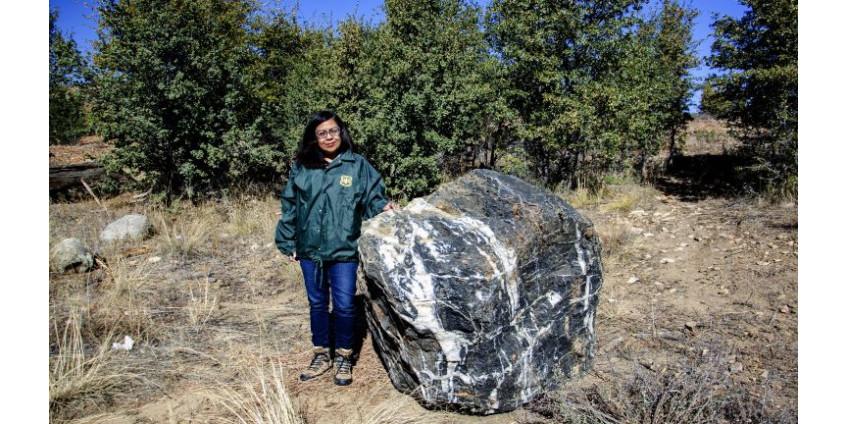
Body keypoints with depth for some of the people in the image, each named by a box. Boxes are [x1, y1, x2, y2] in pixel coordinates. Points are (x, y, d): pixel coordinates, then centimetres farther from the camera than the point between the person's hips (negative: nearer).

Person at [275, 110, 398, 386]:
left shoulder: (358, 165, -1)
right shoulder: (301, 168, 5)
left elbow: (371, 197, 2)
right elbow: (290, 207, 9)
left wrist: (382, 206, -20)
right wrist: (288, 243, 9)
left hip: (343, 250, -2)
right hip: (310, 250, 3)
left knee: (344, 306, 4)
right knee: (317, 304, 15)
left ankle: (343, 358, 26)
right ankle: (321, 356, 33)